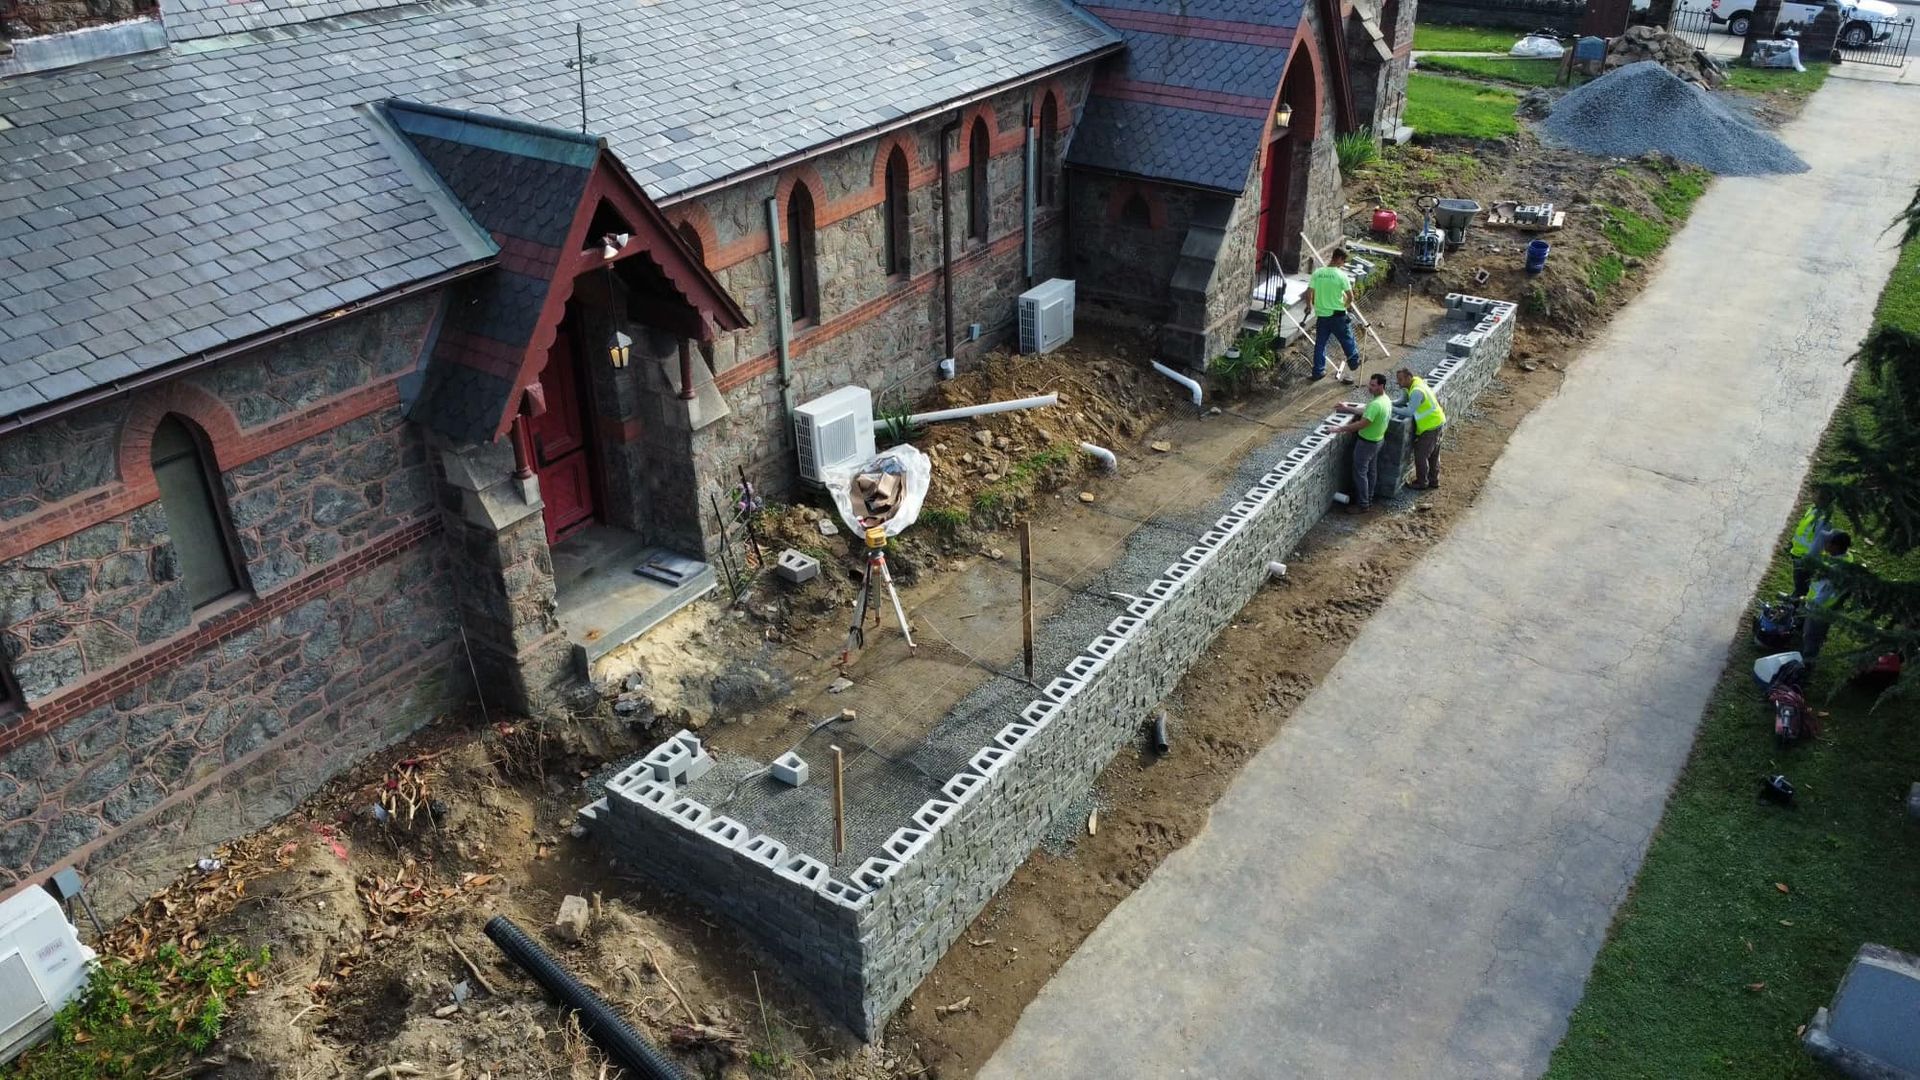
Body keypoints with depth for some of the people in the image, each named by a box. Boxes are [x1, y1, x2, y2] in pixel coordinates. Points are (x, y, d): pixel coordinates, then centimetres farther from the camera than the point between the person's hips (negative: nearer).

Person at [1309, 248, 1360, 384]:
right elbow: (1350, 297, -11)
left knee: (1320, 343, 12)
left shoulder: (1317, 273, -4)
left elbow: (1309, 293, 0)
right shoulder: (1341, 275, -15)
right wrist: (1346, 304, 11)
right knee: (1347, 340, 17)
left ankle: (1318, 371, 16)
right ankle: (1354, 362, 32)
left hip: (1321, 315, 3)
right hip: (1338, 315, -3)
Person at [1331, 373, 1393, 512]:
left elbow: (1362, 424, -33)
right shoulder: (1385, 399, 1)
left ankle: (1363, 505, 11)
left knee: (1360, 473, 3)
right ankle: (1368, 500, 33)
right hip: (1377, 440, 10)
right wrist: (1347, 408, 15)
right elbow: (1365, 411, 15)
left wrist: (1341, 429, -27)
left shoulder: (1376, 404, -32)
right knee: (1371, 471, 20)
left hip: (1367, 442, -10)